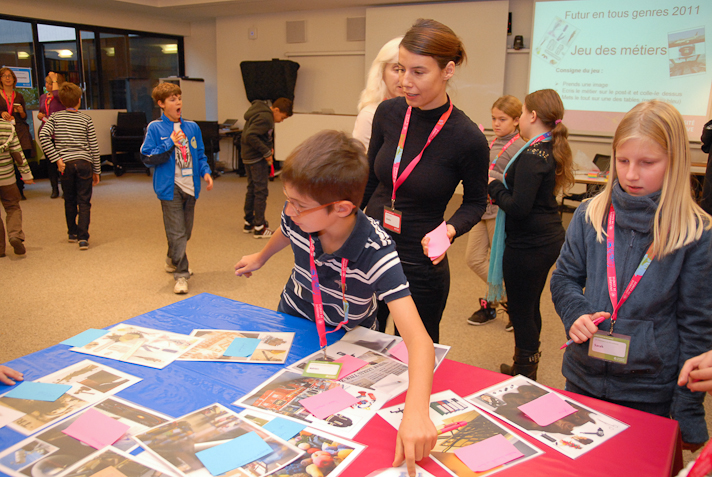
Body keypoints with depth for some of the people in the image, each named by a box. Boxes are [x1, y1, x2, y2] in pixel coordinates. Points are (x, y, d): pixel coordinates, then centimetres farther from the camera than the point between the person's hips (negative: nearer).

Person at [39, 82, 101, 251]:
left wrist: (57, 159, -8)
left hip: (66, 164, 1)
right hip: (84, 163, -1)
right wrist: (96, 171, 9)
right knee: (84, 202, 0)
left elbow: (43, 136, -12)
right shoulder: (86, 119, 2)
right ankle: (83, 237, -9)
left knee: (70, 201, 16)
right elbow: (94, 147, 2)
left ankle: (72, 233, 28)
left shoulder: (55, 117, 5)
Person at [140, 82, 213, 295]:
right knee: (176, 233, -6)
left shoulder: (192, 127, 8)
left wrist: (206, 172, -1)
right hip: (170, 188, -5)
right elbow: (147, 157, -8)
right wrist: (170, 143, -16)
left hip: (190, 187, 5)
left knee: (186, 231, 17)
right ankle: (181, 275, 0)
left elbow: (200, 155, 16)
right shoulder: (155, 128, -4)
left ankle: (172, 261, 40)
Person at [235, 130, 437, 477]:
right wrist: (260, 258, 23)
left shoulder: (377, 254, -42)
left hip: (348, 339, -4)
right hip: (293, 318, 4)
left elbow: (418, 338, -52)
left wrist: (416, 411, -68)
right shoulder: (296, 217, -28)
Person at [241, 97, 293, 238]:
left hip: (248, 156, 10)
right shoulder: (265, 118, -19)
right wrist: (266, 152, -23)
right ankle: (259, 228, 1)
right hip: (257, 158, -10)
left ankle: (249, 223, 27)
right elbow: (250, 136, -28)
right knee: (261, 191, -4)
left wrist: (269, 146, 5)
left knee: (252, 189, 17)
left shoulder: (262, 110, 12)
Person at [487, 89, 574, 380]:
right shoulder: (550, 151, 9)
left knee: (521, 312, 4)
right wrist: (502, 191, 4)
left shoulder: (532, 155, -21)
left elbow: (518, 207, -26)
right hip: (548, 239, 10)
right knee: (529, 307, 22)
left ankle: (525, 373, 18)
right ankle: (526, 366, 37)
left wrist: (496, 188, -10)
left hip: (529, 244, -10)